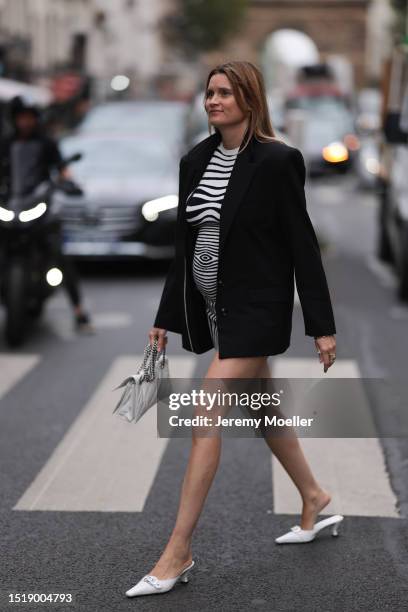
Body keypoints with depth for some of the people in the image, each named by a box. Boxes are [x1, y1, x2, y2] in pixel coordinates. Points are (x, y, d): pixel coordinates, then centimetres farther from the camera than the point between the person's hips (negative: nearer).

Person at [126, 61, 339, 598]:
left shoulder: (277, 160, -12)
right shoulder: (195, 161, 7)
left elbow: (302, 245, -12)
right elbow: (185, 244, 12)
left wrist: (321, 326, -12)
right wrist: (167, 317, 11)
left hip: (256, 309, -8)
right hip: (212, 308, 8)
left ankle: (178, 553, -2)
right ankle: (314, 499, 41)